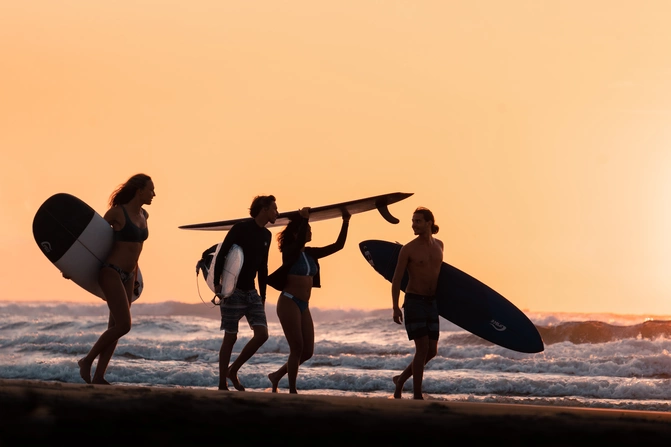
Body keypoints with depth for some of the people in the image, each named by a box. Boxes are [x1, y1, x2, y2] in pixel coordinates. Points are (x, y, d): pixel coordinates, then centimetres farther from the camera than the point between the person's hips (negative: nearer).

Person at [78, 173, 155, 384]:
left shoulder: (144, 215, 9)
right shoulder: (117, 212, -12)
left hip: (127, 277, 8)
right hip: (111, 273, -8)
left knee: (115, 327, 3)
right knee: (123, 326, -15)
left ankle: (98, 376, 6)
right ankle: (87, 361, 1)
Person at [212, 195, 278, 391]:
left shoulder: (266, 235, 12)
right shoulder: (240, 229, -10)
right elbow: (221, 255, -13)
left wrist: (262, 295, 16)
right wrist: (217, 283, -21)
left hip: (251, 292, 7)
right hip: (233, 291, -7)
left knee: (262, 334, -5)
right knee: (230, 337, -3)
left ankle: (233, 371, 10)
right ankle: (222, 384, 5)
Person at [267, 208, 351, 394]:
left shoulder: (311, 253, 12)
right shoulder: (290, 251, -7)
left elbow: (338, 246, 12)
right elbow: (300, 243, -30)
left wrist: (345, 222, 4)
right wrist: (303, 218, -23)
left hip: (303, 306, 7)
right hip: (289, 302, -7)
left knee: (308, 351, 5)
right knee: (297, 348, -8)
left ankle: (277, 376, 22)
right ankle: (292, 391, 0)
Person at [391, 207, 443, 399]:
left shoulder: (439, 245, 7)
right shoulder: (408, 249, -9)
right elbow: (396, 279, -8)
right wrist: (395, 307, -14)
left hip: (432, 303, 6)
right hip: (414, 302, -6)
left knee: (432, 351, 4)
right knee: (422, 348, -10)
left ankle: (401, 379, 23)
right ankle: (417, 395, -3)